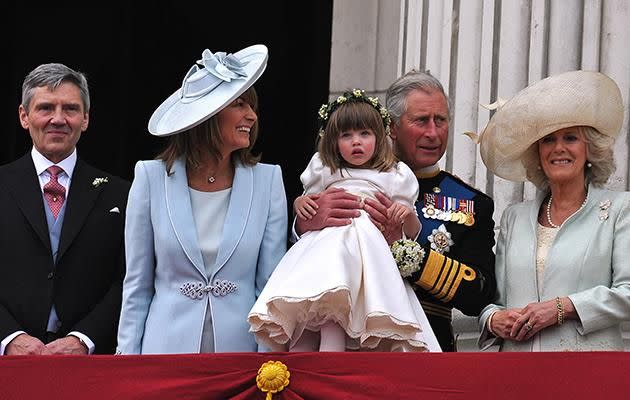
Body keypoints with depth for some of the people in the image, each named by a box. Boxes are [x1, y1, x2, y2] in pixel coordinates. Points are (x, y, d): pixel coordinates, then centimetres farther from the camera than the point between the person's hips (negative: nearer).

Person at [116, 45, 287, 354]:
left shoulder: (267, 180, 0)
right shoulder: (153, 178, -1)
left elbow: (271, 286, 2)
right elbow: (137, 284, 3)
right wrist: (128, 354, -2)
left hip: (240, 344, 1)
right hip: (168, 343, -1)